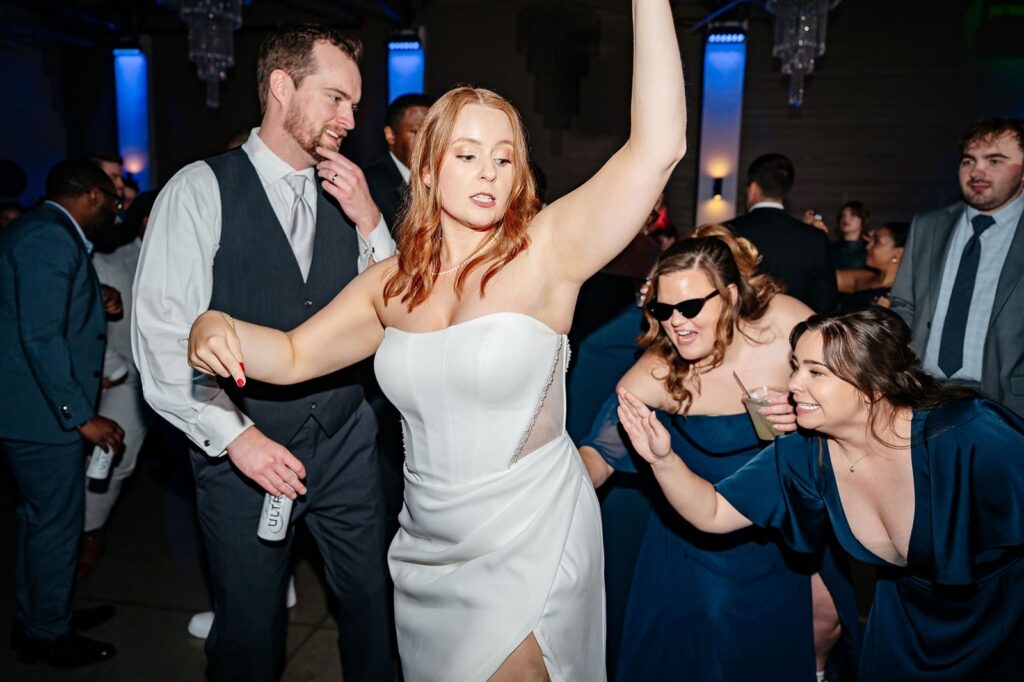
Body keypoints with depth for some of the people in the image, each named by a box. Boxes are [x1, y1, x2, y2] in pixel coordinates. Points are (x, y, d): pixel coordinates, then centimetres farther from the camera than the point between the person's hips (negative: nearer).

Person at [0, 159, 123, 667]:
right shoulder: (51, 238, -19)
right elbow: (41, 337, -25)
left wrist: (93, 306, 12)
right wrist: (82, 416, -22)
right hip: (43, 413, -11)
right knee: (56, 524, 4)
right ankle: (51, 636, 22)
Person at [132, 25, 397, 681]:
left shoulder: (345, 194, 5)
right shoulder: (200, 190, -9)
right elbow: (161, 337, -12)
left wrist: (370, 222, -9)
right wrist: (233, 435, -18)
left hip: (345, 437, 4)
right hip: (245, 448, -3)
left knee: (372, 598, 16)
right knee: (250, 626, 13)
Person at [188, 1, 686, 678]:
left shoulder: (544, 252, -15)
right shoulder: (391, 282, 0)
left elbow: (658, 146, -24)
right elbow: (295, 355, 7)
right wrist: (217, 329, -12)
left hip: (530, 551, -5)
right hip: (427, 553, 6)